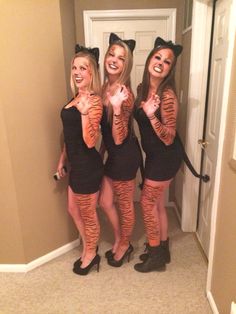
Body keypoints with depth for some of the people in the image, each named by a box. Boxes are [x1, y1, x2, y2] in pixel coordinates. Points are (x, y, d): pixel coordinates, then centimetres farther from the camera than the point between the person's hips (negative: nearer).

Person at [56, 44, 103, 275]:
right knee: (74, 209, 23)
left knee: (88, 215, 11)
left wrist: (84, 113, -34)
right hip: (77, 164, 9)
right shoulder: (77, 97, 9)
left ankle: (91, 255, 37)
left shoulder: (93, 101, -18)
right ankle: (88, 250, 44)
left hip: (87, 166, -9)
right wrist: (62, 159, 20)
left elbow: (90, 142, -27)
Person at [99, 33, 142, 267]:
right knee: (105, 202, 19)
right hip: (112, 154, 9)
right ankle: (118, 241, 42)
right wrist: (101, 152, 19)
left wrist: (117, 108, -37)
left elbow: (119, 138, -24)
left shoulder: (124, 93, -21)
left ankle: (125, 245, 38)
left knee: (125, 205, 12)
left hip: (125, 155, -8)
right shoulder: (105, 87, 4)